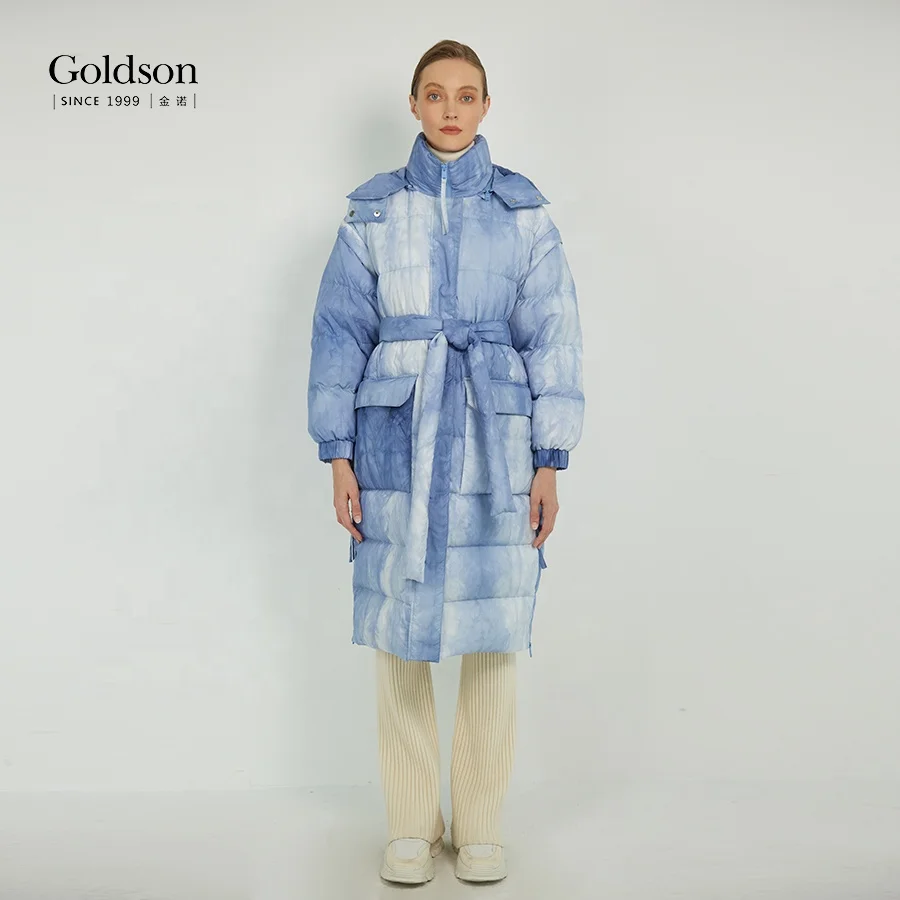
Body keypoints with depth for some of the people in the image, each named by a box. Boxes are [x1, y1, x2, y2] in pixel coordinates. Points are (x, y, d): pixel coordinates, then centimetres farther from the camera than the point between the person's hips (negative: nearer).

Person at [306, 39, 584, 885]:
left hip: (494, 449, 0)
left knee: (493, 635, 3)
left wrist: (549, 463, -2)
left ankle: (480, 823, 21)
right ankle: (410, 824, 20)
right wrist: (338, 456, -1)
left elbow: (553, 339, 3)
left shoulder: (524, 212, 5)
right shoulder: (373, 212, 6)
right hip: (397, 447, 0)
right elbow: (340, 333, 4)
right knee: (399, 635, 4)